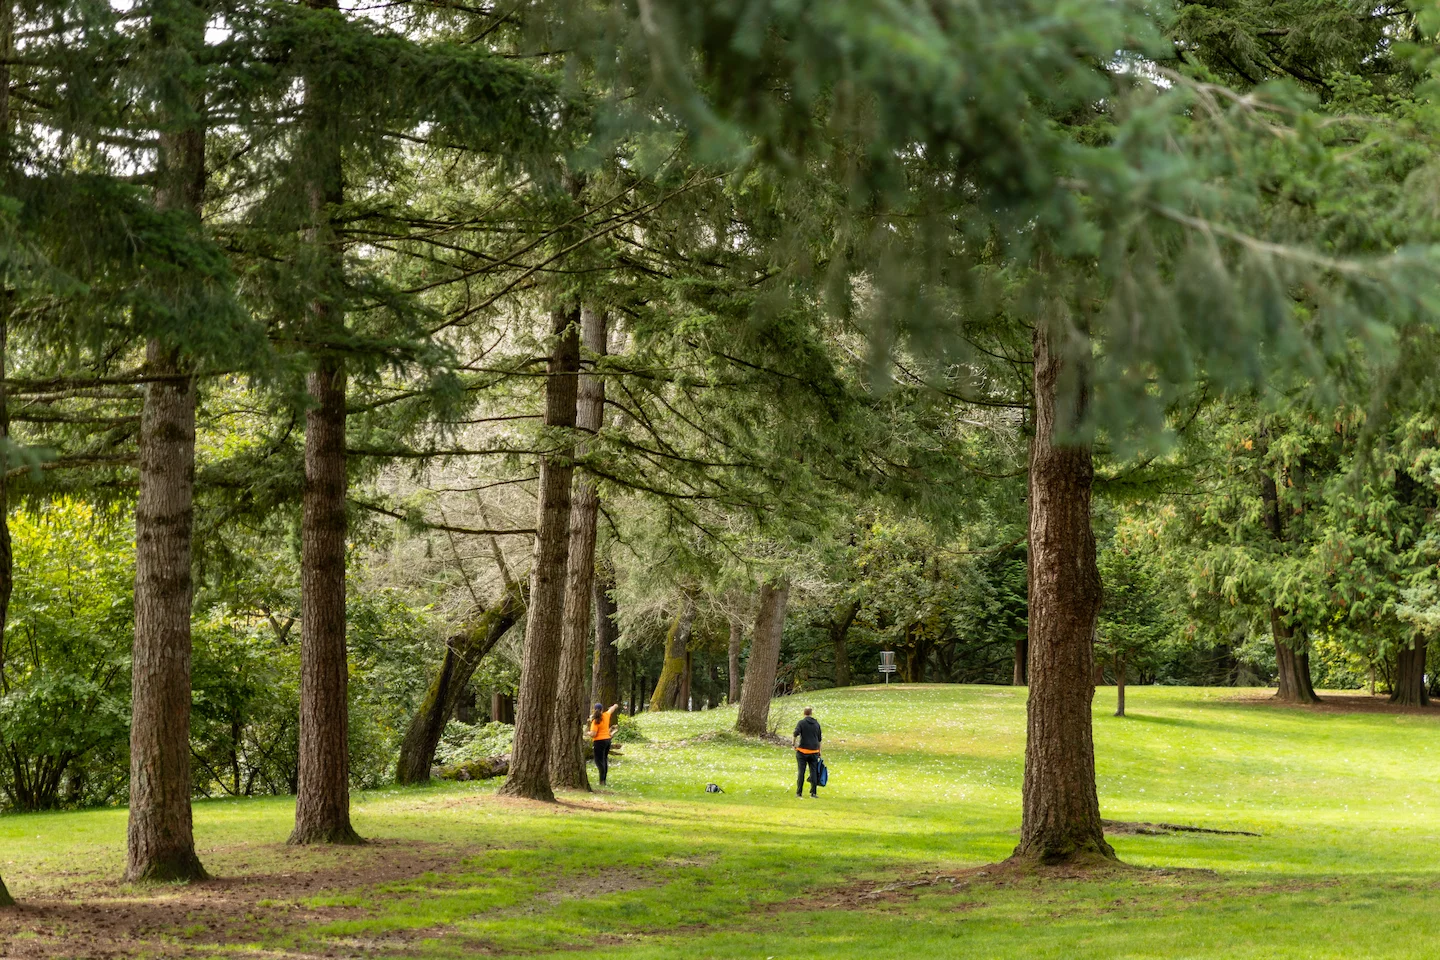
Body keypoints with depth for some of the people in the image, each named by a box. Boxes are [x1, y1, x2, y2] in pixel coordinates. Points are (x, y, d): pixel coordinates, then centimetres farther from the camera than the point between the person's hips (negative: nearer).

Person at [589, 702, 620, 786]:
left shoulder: (595, 721, -16)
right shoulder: (606, 715, 2)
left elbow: (593, 734, -20)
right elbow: (612, 709, 24)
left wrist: (588, 733, 2)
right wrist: (615, 706, 47)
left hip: (599, 741, -7)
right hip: (607, 740, 7)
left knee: (599, 760, -9)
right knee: (604, 760, 15)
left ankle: (602, 781, -21)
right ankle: (604, 780, 17)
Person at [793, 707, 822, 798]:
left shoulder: (801, 723, -5)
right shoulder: (817, 724, 8)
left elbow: (796, 733, -20)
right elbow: (819, 739, 13)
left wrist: (794, 744, -3)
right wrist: (819, 751, 22)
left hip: (802, 750, -3)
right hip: (814, 751, 3)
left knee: (801, 772, 2)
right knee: (813, 772, 5)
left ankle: (799, 792, 5)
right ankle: (813, 793, 3)